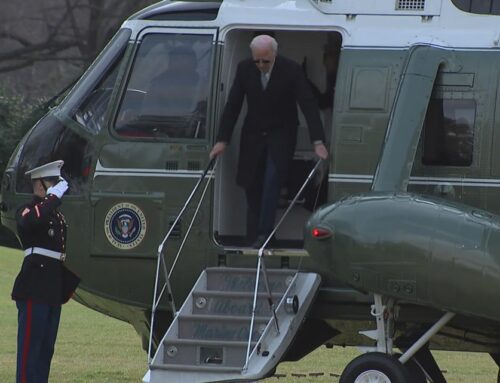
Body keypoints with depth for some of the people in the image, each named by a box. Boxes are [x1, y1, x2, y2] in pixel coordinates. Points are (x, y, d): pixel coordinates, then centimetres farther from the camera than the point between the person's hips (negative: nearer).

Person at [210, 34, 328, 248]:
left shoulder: (291, 70, -17)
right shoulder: (245, 69, -8)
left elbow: (309, 106, -18)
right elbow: (232, 106, -3)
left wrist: (318, 142, -26)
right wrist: (222, 140, -7)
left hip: (281, 134, -3)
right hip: (253, 134, 3)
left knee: (272, 179, -20)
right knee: (251, 185, 2)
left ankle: (264, 233, -18)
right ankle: (254, 238, 9)